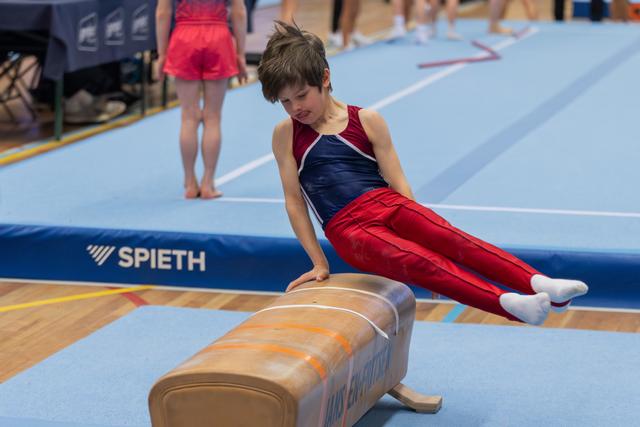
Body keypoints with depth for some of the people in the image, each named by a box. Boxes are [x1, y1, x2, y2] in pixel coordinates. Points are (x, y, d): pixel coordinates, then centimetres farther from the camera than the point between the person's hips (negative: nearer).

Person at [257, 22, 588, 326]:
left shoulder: (366, 121, 8)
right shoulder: (286, 135, 6)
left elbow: (397, 181, 8)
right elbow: (294, 201, 7)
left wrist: (418, 228, 1)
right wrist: (319, 263, 5)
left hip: (388, 203, 3)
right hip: (349, 229, -3)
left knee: (451, 239, -25)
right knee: (418, 262, -28)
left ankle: (538, 284, -39)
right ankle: (508, 305, -47)